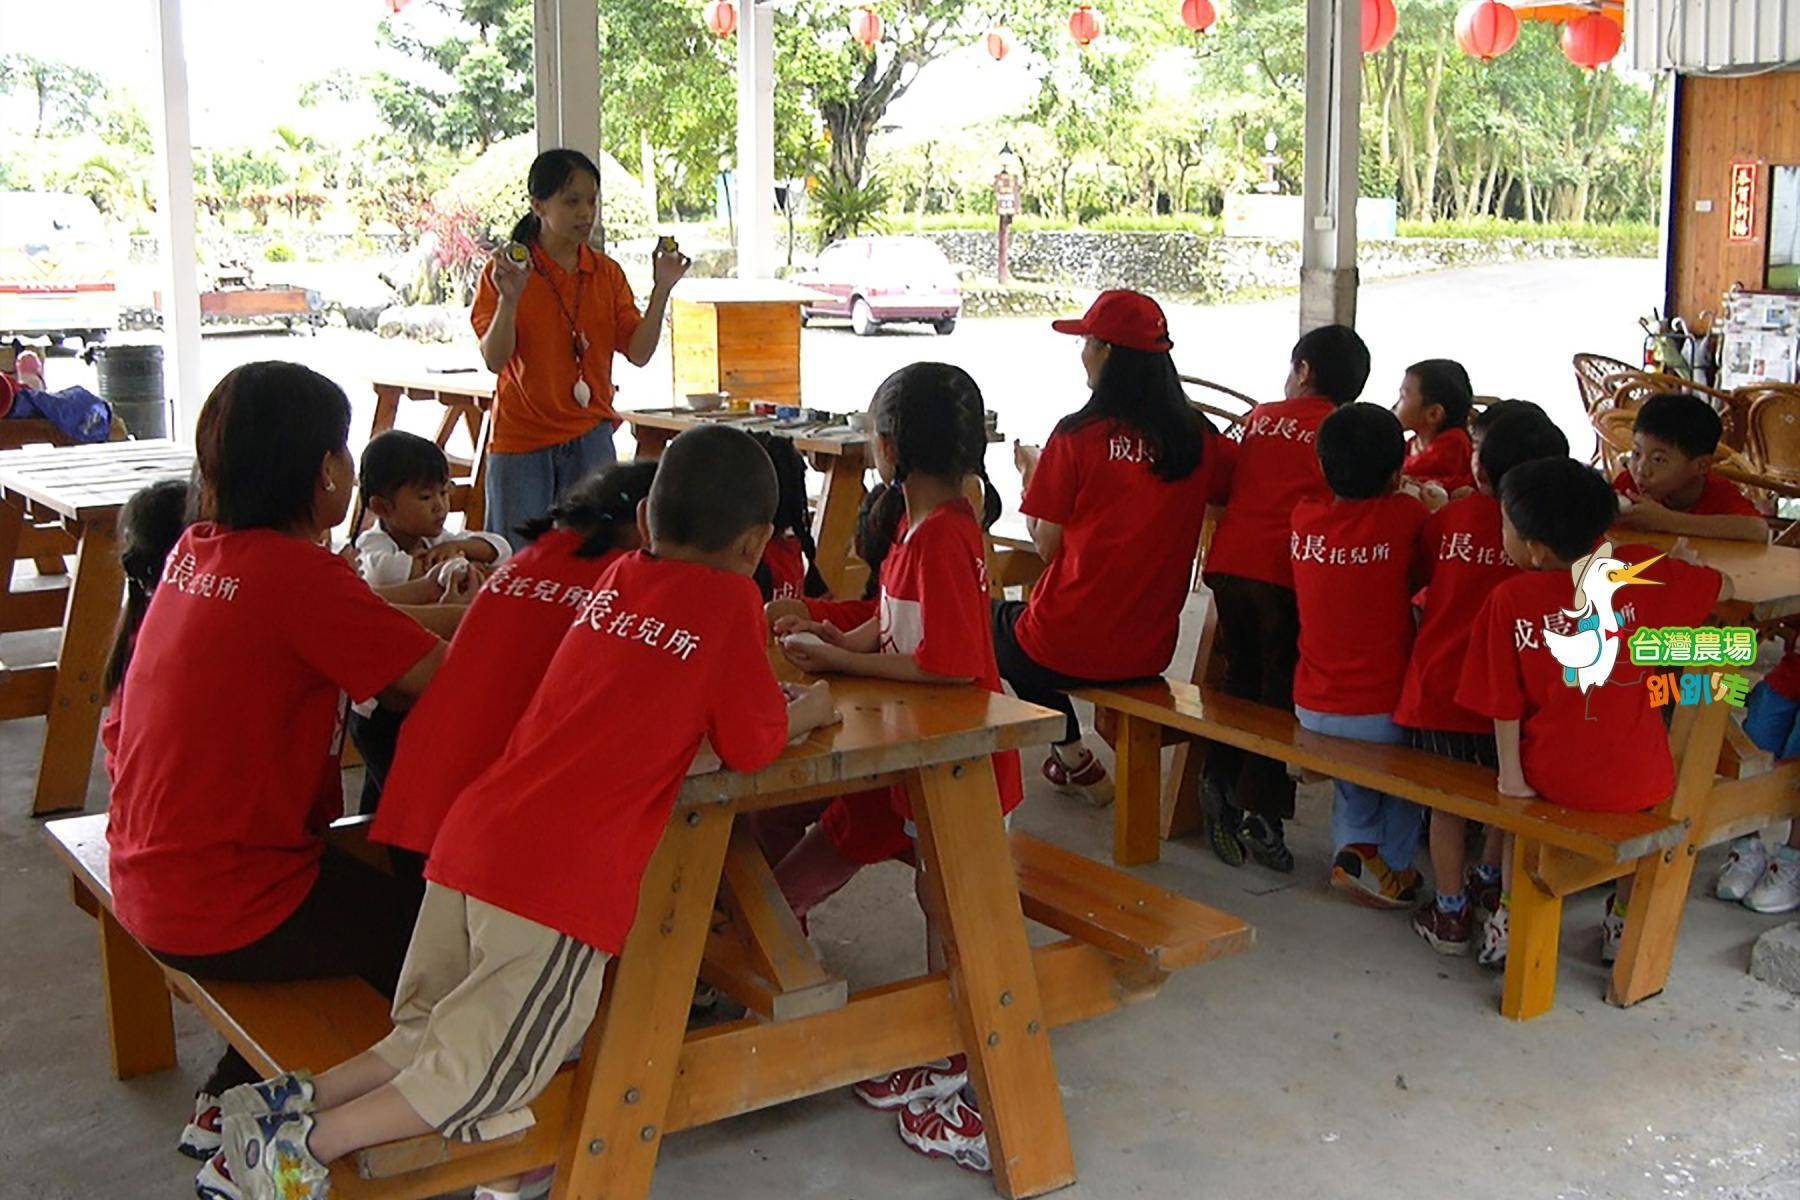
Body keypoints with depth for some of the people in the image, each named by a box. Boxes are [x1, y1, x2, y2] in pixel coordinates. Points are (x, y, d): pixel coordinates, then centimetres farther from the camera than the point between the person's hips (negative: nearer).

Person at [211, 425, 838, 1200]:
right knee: (483, 1073, 8)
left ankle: (290, 1102, 9)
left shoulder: (614, 580, 16)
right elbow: (753, 745, 0)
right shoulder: (730, 598, -2)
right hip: (565, 876, -7)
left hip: (474, 836, 7)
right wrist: (807, 712, 20)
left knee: (433, 1034, 22)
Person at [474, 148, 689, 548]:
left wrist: (661, 289, -11)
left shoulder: (607, 273, 6)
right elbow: (494, 360, -12)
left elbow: (638, 353, -1)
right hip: (520, 438, -3)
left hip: (590, 439, 3)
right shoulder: (505, 270, -4)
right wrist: (509, 299, -26)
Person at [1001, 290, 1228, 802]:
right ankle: (1071, 758, 31)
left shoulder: (1078, 436, -13)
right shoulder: (1198, 438, -3)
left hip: (1069, 648, -5)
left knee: (991, 622, 26)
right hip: (1151, 652, 5)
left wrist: (1032, 472, 6)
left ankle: (1072, 756, 23)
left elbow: (1048, 544, -9)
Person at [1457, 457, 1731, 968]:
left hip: (1550, 776, 0)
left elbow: (1504, 704, -8)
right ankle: (1623, 924, 39)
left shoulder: (1509, 600, -13)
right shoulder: (1644, 571, -11)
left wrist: (1511, 775, 2)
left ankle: (1509, 917, 34)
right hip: (1634, 781, 0)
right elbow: (1724, 589, 4)